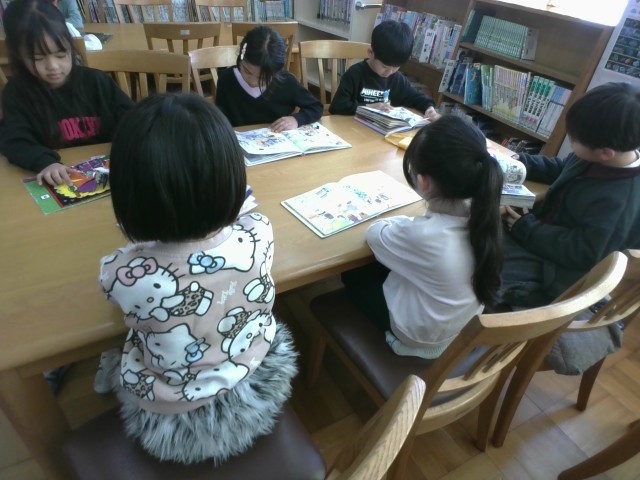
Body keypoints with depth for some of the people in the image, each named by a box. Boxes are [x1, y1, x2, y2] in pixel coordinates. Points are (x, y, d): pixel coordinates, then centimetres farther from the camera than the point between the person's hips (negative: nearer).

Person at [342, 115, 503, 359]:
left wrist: (403, 222, 2)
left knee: (353, 275, 15)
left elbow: (375, 234, -19)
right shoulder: (482, 215, -23)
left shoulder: (421, 234, -41)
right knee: (382, 266, 23)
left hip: (422, 338, -6)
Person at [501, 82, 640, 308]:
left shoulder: (617, 202, -32)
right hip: (548, 233, 10)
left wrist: (526, 230, -22)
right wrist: (520, 162, 3)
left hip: (561, 272, -9)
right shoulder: (597, 157, -5)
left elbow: (581, 253, -27)